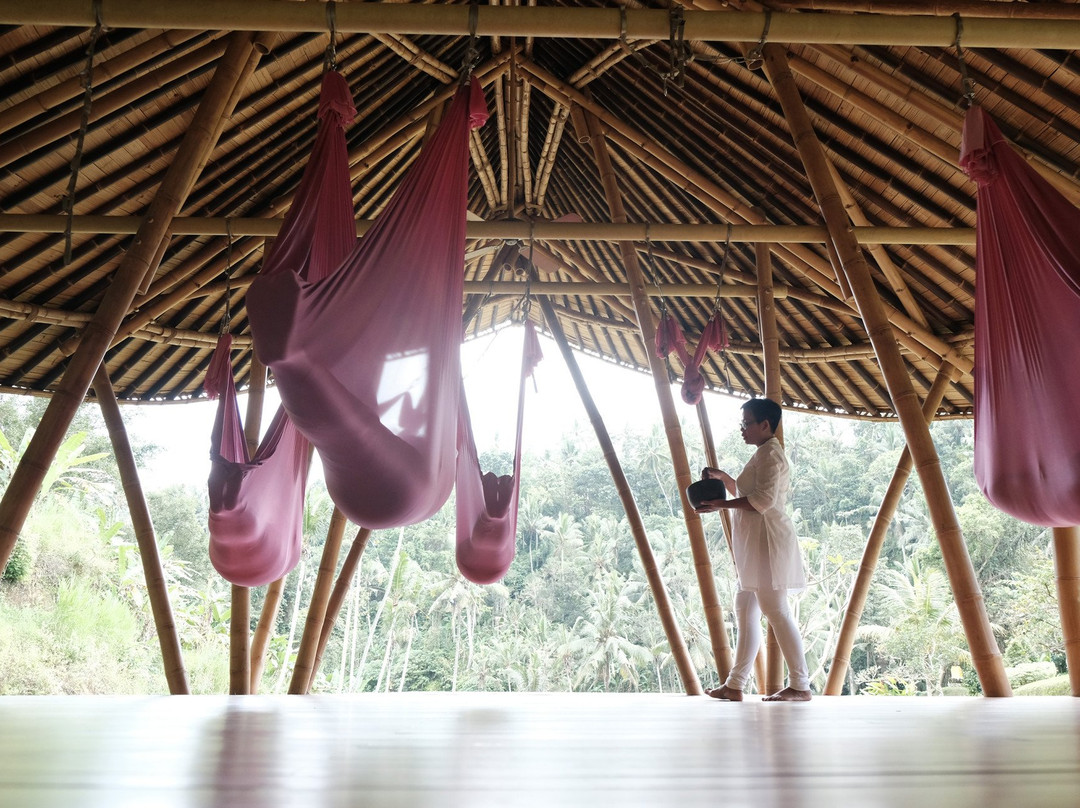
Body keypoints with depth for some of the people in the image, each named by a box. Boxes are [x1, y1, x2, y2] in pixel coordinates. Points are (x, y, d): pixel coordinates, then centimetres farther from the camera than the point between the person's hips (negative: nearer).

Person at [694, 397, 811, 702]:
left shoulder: (769, 453, -10)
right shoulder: (764, 454, 22)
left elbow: (763, 500, -22)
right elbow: (746, 494, 32)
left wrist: (721, 504, -18)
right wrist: (723, 477, 19)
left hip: (767, 539, -11)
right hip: (755, 543, 11)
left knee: (775, 610, -9)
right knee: (745, 611, 10)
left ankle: (800, 686, -3)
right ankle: (734, 686, 14)